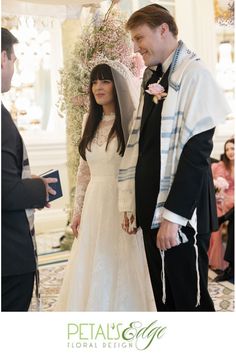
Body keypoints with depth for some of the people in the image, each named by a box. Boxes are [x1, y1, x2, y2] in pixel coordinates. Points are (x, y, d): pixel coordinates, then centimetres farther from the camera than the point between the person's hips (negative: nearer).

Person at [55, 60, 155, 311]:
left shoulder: (133, 121, -7)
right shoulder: (90, 121, 12)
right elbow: (83, 171, 15)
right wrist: (78, 210, 14)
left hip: (123, 203, -6)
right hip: (94, 205, 6)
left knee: (121, 271, 2)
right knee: (90, 272, 11)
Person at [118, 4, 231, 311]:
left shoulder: (193, 74, -9)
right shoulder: (151, 79, 14)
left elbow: (196, 151, -16)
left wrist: (173, 215, -18)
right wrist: (130, 203, 11)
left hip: (181, 214, -7)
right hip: (151, 209, 7)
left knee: (188, 299, 3)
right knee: (164, 298, 16)